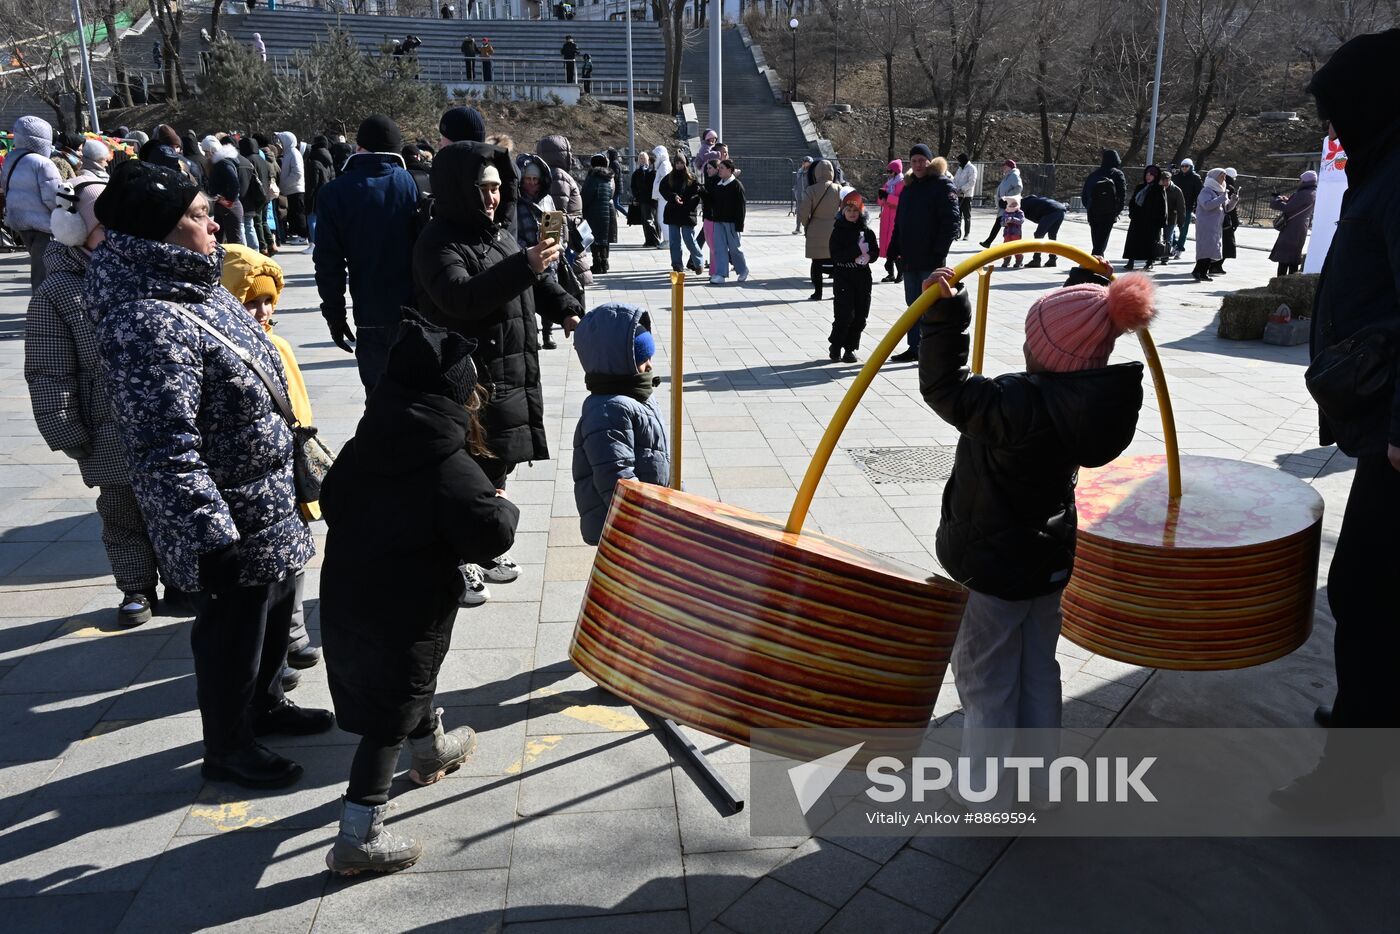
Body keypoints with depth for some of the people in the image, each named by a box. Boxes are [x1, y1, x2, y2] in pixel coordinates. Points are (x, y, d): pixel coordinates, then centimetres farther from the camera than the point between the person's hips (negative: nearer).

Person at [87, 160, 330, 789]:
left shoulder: (200, 289, 5)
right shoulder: (149, 323, -27)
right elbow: (167, 450, -29)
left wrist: (290, 472, 22)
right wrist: (212, 539, -28)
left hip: (269, 507, 9)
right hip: (230, 525, -9)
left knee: (275, 610, 25)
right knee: (231, 631, 10)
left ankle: (264, 704, 49)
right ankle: (227, 749, 33)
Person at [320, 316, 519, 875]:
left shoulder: (364, 445, -1)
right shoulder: (448, 465, -22)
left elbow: (330, 501, 8)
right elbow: (491, 535, -26)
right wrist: (505, 508, -5)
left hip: (344, 594, 8)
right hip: (405, 611, -8)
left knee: (407, 681, 29)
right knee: (389, 718, 5)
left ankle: (433, 750, 55)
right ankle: (358, 838, 13)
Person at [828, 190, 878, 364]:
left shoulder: (867, 231, 8)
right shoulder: (838, 231, -1)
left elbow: (875, 251, 5)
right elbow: (836, 255, -11)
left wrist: (867, 256, -17)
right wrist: (857, 251, -20)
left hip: (862, 276, 4)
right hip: (843, 277, -4)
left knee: (860, 316, 3)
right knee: (845, 314, -10)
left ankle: (850, 349, 15)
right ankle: (835, 347, 8)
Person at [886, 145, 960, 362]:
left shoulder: (942, 186, -6)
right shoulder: (908, 188, 16)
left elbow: (951, 220, -12)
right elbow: (899, 222, 19)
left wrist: (939, 251, -18)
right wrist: (894, 250, 9)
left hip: (931, 260, -7)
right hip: (910, 259, 7)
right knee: (913, 304, 12)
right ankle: (914, 348, 20)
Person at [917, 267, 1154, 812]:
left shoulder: (1018, 406, -32)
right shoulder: (1092, 398, -8)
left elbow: (944, 388, -27)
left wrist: (944, 314, -27)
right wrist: (1097, 300, 19)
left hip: (993, 567, -8)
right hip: (1049, 559, 8)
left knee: (985, 679, 9)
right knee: (1039, 670, 22)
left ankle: (986, 796, 22)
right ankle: (1038, 783, 37)